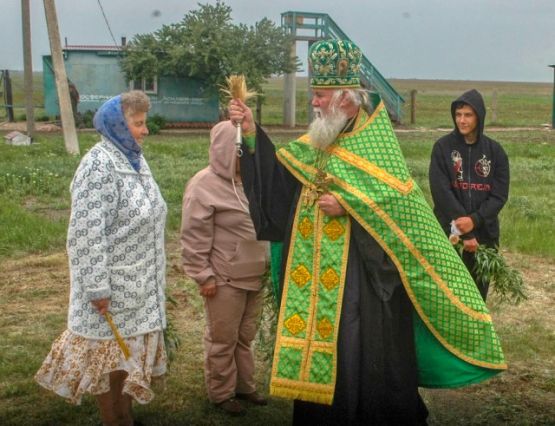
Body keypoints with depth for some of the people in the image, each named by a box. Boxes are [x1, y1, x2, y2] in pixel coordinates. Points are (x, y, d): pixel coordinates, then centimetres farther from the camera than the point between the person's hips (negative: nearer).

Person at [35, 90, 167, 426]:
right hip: (112, 284, -8)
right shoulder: (99, 164, -19)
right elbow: (87, 233, -22)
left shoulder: (136, 160, 7)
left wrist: (153, 276, 20)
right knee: (110, 353, 6)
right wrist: (98, 287, -22)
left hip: (140, 282, 8)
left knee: (130, 349, 17)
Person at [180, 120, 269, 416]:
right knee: (222, 341, 8)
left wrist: (265, 262, 18)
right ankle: (221, 394, 24)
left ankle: (244, 386, 35)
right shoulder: (204, 186, -16)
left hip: (254, 276, 7)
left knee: (245, 337, 20)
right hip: (224, 280, -7)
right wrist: (204, 276, -14)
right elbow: (194, 239, -15)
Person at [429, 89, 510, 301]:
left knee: (477, 293, 10)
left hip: (485, 234, 2)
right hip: (448, 233, -2)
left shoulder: (494, 151, 3)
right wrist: (464, 232, -16)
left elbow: (500, 194, -1)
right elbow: (441, 191, -11)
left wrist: (474, 220, -18)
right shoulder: (443, 147, -4)